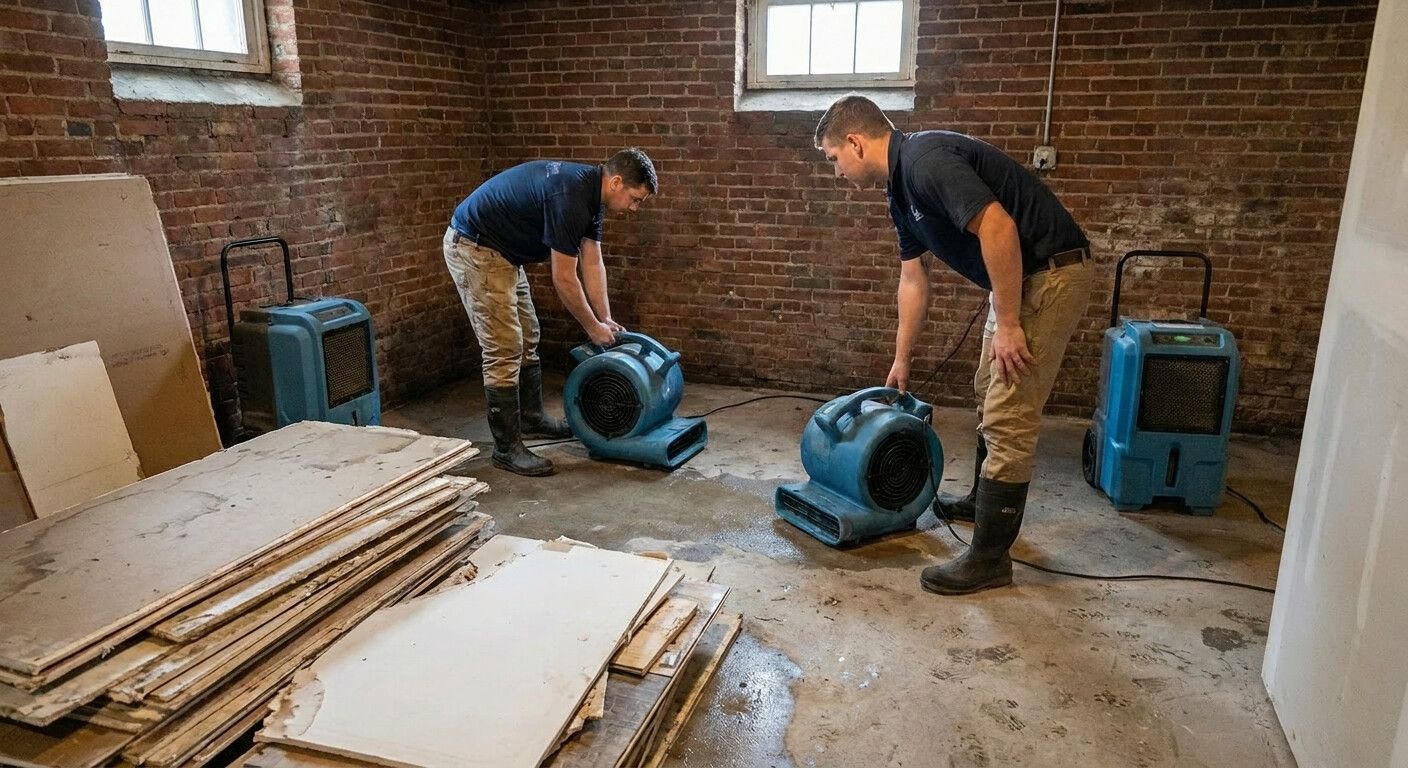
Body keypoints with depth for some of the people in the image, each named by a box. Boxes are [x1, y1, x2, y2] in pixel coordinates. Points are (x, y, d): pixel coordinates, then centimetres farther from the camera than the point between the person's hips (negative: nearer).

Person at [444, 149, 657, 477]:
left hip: (501, 250, 10)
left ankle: (532, 418, 33)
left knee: (527, 339, 17)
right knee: (504, 349, -8)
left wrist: (606, 320, 5)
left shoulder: (590, 191, 3)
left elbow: (592, 263, 9)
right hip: (474, 248, -10)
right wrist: (593, 327, -10)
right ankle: (507, 448, 0)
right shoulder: (570, 196, -27)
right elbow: (564, 279, -22)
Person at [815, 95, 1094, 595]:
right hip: (1020, 279, 10)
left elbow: (998, 227, -30)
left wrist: (1007, 324, -24)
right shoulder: (901, 186, 11)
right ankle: (984, 501, 42)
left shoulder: (925, 160, -21)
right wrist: (901, 360, 22)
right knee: (990, 395, 23)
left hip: (1051, 275, -10)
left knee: (1008, 419, -7)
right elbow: (913, 278, 17)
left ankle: (990, 557, 3)